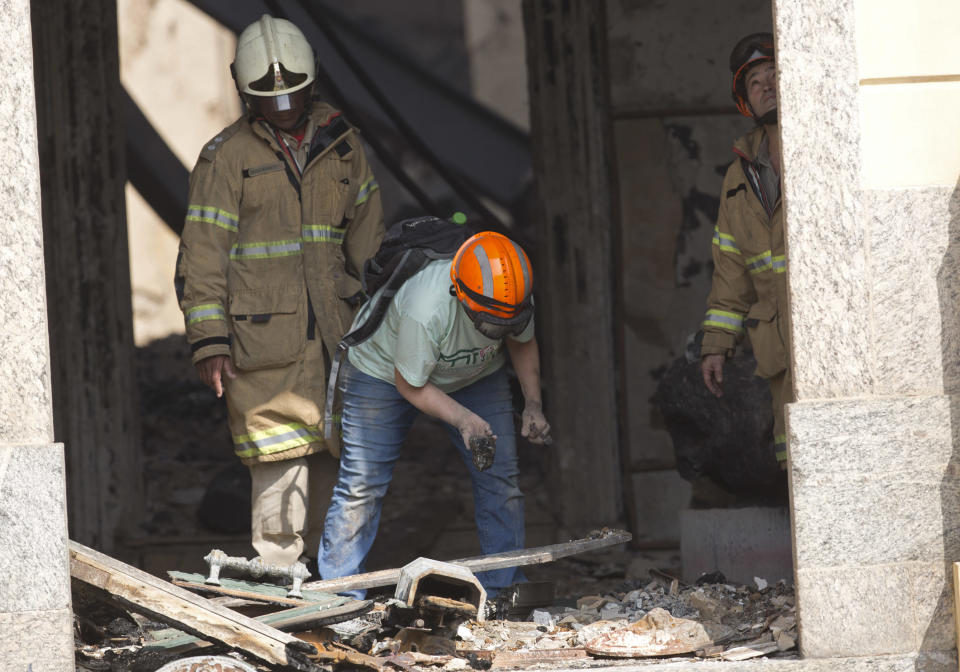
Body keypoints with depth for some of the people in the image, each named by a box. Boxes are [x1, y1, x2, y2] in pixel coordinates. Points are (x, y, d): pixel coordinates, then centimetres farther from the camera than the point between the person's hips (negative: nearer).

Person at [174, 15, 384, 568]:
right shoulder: (225, 158, -4)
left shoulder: (340, 144, 10)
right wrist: (210, 342, -12)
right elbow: (202, 253, -5)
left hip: (335, 330, 5)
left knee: (331, 452, 8)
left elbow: (367, 236, 20)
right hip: (263, 333, -5)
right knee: (281, 454, -9)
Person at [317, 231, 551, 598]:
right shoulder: (425, 310, -43)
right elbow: (409, 385, -26)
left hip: (475, 375, 4)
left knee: (500, 479, -4)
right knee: (362, 482, -9)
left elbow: (522, 342, -2)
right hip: (386, 370, -4)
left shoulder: (516, 297, -28)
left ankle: (504, 589, 5)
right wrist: (464, 420, -35)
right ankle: (338, 590, 1)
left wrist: (532, 404, -13)